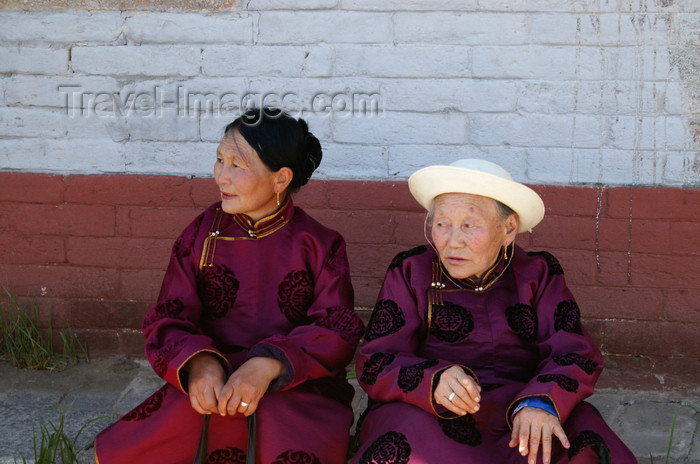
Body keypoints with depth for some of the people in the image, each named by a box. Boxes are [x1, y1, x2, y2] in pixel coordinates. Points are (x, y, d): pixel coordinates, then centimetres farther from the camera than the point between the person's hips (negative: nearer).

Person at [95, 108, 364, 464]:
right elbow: (168, 321, 4)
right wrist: (197, 361, -21)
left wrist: (268, 365, -24)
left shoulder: (319, 246, 3)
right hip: (211, 382, 2)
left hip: (297, 385, -2)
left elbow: (337, 332, -6)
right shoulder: (200, 236, 10)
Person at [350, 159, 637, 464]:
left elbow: (576, 354, -1)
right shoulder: (410, 273, 5)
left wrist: (540, 402, -24)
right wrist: (434, 381, -25)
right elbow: (376, 366, -3)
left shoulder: (537, 274, 9)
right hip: (429, 418, -1)